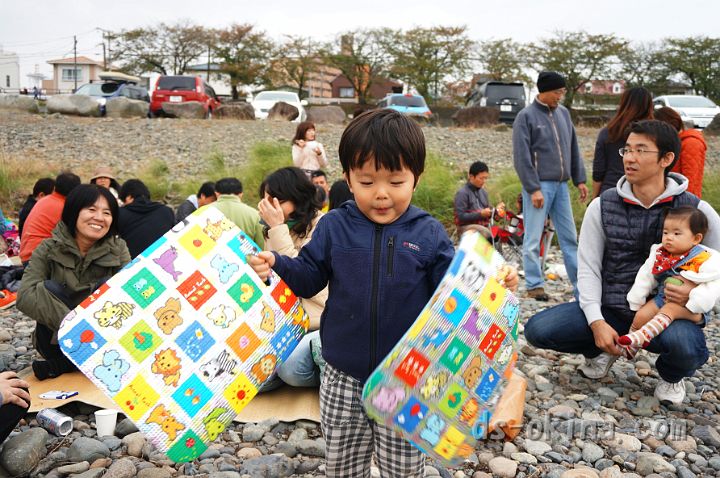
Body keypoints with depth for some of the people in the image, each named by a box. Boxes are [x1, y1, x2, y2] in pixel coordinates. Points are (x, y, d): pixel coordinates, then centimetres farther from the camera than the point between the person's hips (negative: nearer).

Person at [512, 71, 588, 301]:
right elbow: (521, 157, -11)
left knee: (569, 237, 8)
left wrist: (580, 179, 12)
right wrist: (533, 189, -16)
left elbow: (573, 149, 18)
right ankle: (534, 285, 8)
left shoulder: (563, 113, 13)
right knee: (533, 239, -1)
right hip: (539, 186, -6)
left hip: (561, 185, 6)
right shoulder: (526, 116, -6)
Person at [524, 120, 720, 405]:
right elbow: (588, 268, -2)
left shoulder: (696, 210, -6)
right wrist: (596, 322, -15)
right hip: (611, 308, 2)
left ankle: (671, 376, 5)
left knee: (686, 348, -37)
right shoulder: (602, 206, -2)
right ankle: (600, 350, 16)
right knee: (537, 330, -17)